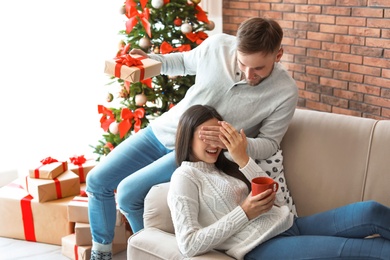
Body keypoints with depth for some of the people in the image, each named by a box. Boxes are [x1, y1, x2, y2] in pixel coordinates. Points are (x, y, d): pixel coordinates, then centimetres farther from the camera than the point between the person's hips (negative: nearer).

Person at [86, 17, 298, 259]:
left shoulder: (285, 91, -21)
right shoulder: (217, 45, -14)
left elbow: (269, 143, -13)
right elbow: (184, 61, 8)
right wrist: (148, 59, -7)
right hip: (162, 130, 5)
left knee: (128, 192, -16)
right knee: (97, 181, 4)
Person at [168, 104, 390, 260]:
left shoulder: (223, 166, 19)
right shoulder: (184, 178, -3)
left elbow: (270, 197, 7)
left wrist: (243, 159, -5)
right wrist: (245, 213, -14)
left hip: (286, 224, 7)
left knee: (369, 212, -12)